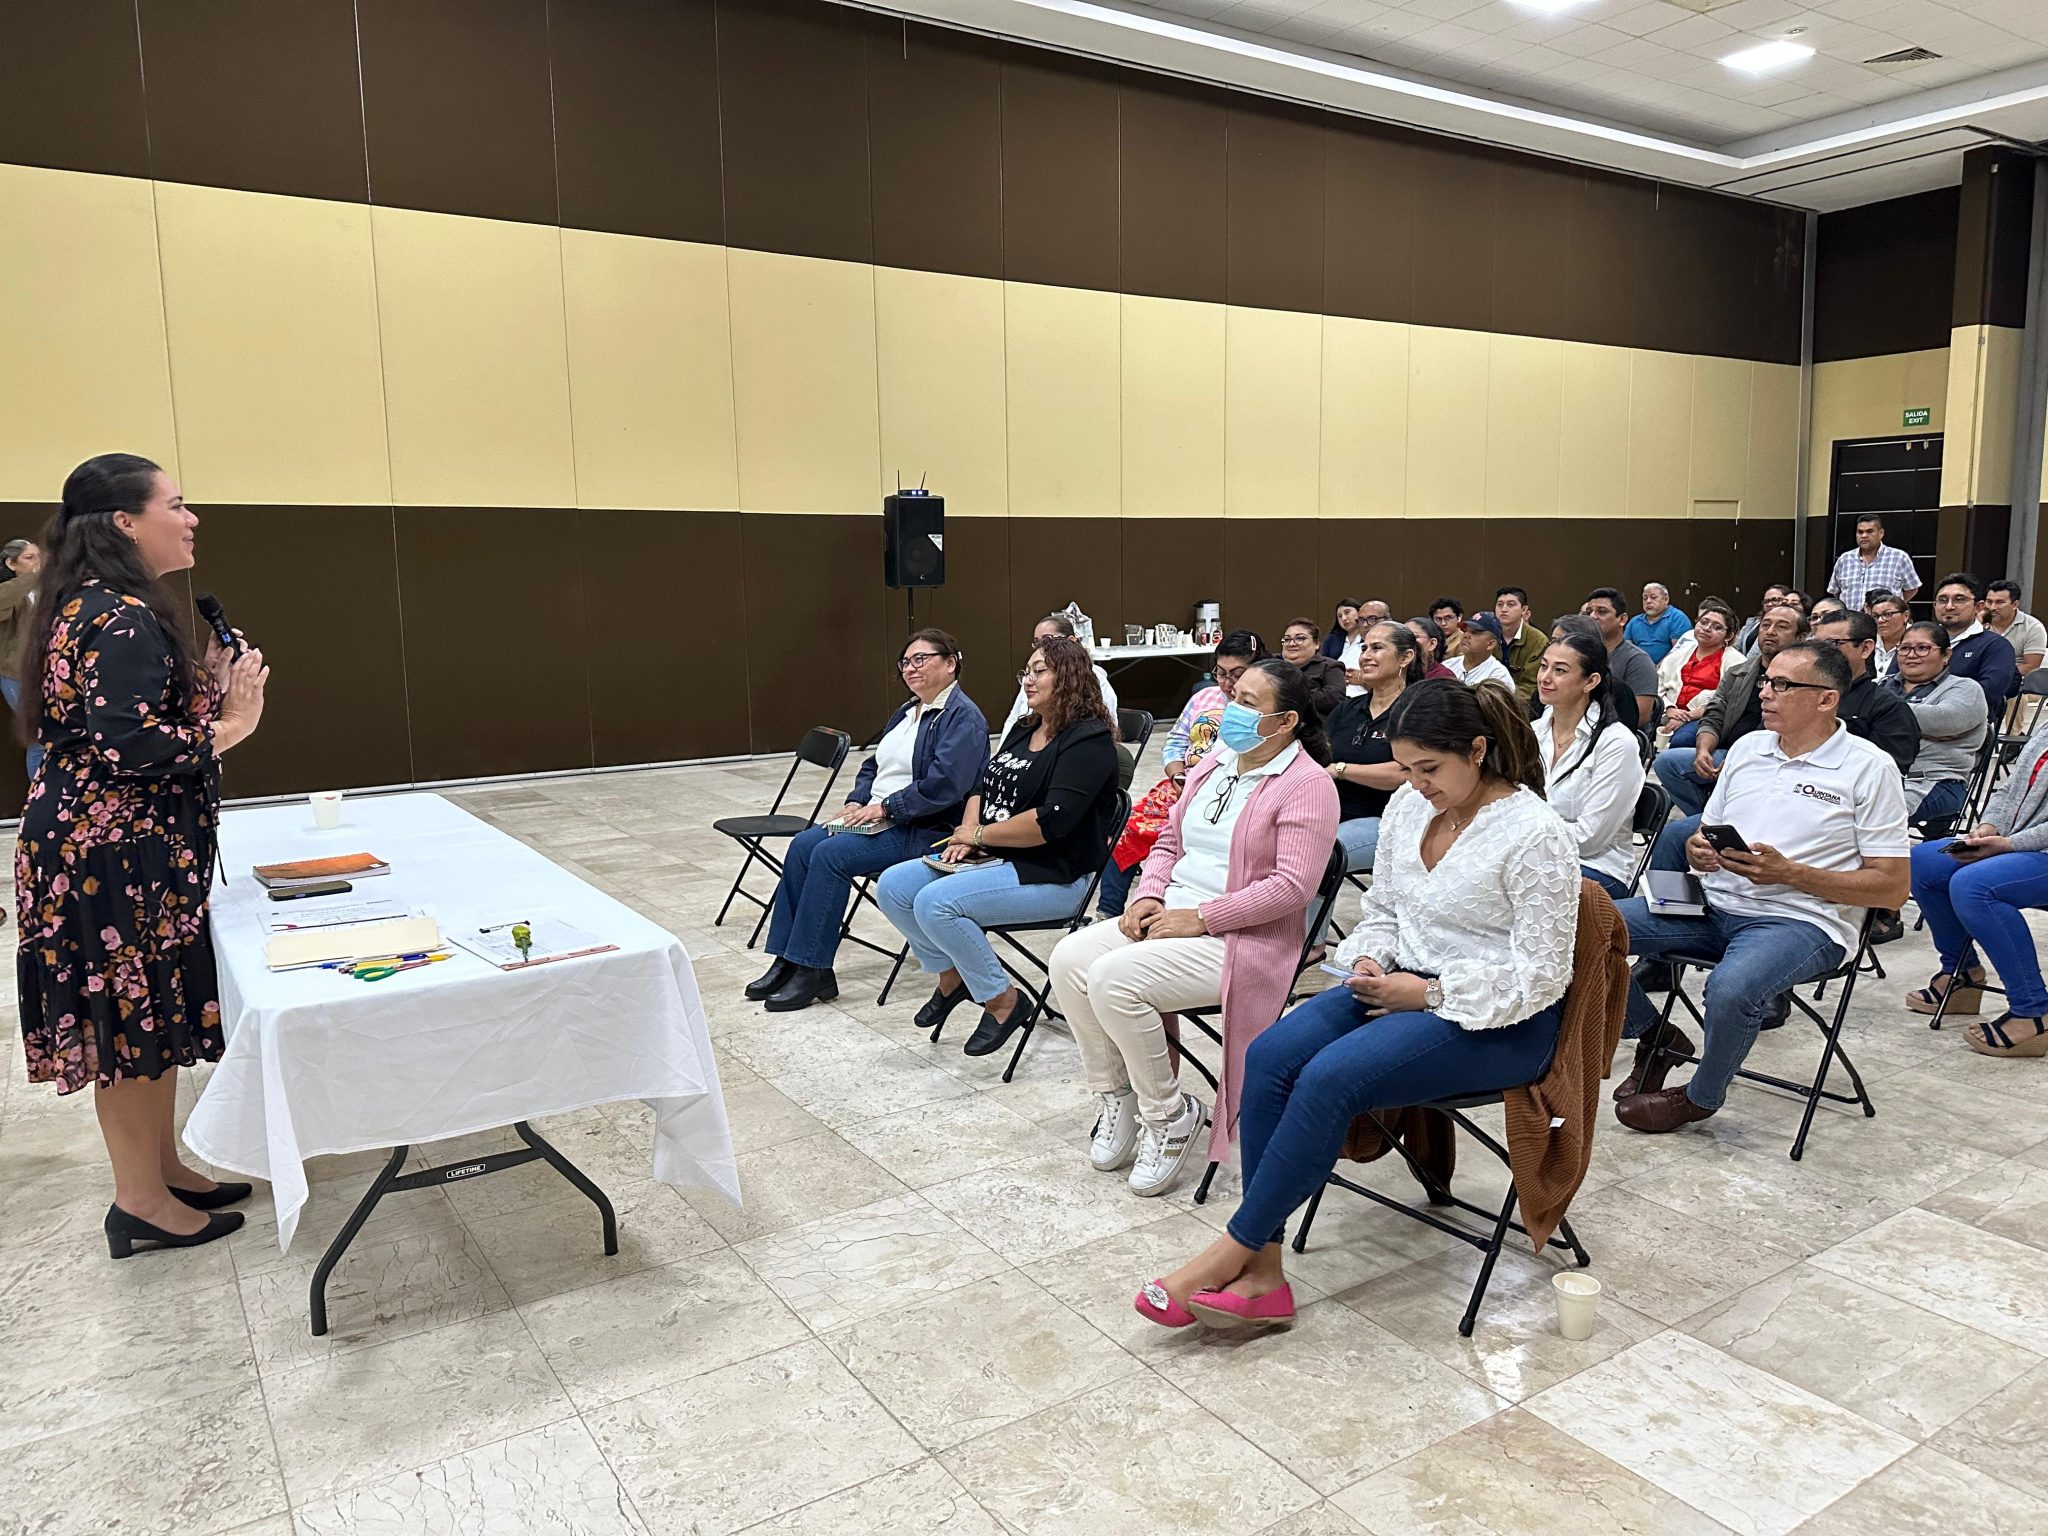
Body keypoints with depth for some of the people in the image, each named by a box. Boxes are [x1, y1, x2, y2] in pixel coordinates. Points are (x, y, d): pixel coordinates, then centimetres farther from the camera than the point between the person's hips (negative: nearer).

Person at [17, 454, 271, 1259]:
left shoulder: (92, 605, 12)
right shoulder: (125, 619, -20)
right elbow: (129, 746, -27)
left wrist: (208, 682, 7)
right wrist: (229, 727, -16)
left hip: (104, 846, 10)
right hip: (115, 854, -10)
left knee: (148, 1018, 17)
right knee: (130, 1021, 2)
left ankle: (164, 1170, 30)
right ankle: (141, 1202, 17)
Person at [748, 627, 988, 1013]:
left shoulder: (963, 718, -12)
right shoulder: (907, 711, 19)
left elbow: (943, 786, -23)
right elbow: (873, 765, 24)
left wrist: (884, 807, -20)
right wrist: (857, 802, 5)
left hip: (923, 831, -9)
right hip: (877, 818, 9)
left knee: (831, 854, -25)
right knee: (802, 845, -9)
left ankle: (813, 971, -18)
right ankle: (786, 959, -7)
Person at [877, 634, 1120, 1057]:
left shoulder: (1089, 741, -14)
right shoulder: (1024, 730, 15)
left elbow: (1051, 821, -24)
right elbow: (983, 787, 19)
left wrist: (979, 834, -14)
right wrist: (966, 832, -3)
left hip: (1053, 875, -9)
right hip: (992, 859, 9)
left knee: (935, 903, -28)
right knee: (892, 887, -4)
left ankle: (1004, 1003, -9)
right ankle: (950, 975, 15)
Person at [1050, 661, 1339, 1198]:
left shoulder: (1307, 785, -11)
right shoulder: (1216, 763, 15)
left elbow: (1293, 885, -20)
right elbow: (1169, 841, 21)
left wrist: (1199, 918, -19)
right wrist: (1149, 895, 0)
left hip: (1236, 939, -8)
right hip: (1169, 917, 8)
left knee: (1113, 978, -27)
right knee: (1069, 958, -12)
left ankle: (1169, 1115, -6)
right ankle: (1117, 1097, 4)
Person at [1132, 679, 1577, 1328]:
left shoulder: (1534, 835, -16)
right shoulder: (1409, 806, 5)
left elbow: (1539, 976, -15)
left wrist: (1427, 992, -17)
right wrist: (1371, 961, -3)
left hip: (1496, 1020, -7)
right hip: (1406, 985, 7)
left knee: (1329, 1077, -29)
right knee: (1269, 1056, -19)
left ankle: (1233, 1250, -13)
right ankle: (1261, 1273, -17)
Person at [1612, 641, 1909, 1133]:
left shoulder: (1870, 769, -2)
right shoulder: (1747, 747, 15)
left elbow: (1892, 888, -6)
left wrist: (1787, 873, -17)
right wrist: (1697, 850, -4)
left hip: (1800, 919, -6)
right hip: (1712, 904, 6)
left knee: (1731, 989, -38)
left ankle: (1700, 1097, -5)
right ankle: (1656, 1037, 11)